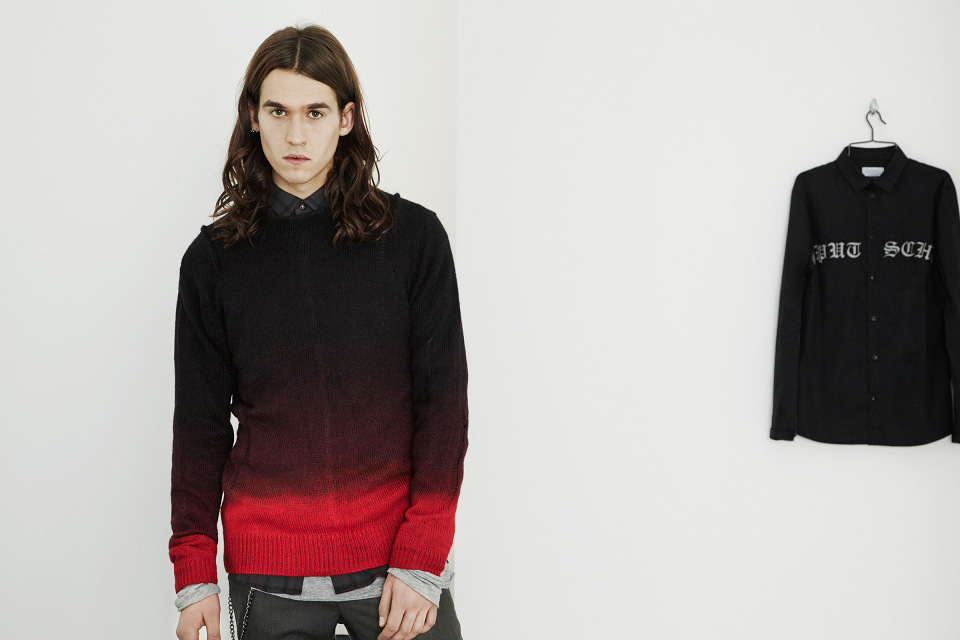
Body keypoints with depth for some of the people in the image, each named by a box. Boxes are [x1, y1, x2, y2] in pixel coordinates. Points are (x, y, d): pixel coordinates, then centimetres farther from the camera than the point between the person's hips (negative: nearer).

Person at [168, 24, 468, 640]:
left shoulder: (413, 236, -2)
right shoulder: (213, 259, 3)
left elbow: (443, 403, -3)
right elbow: (200, 422, 6)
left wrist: (420, 561, -9)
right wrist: (194, 574, 2)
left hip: (397, 558, -1)